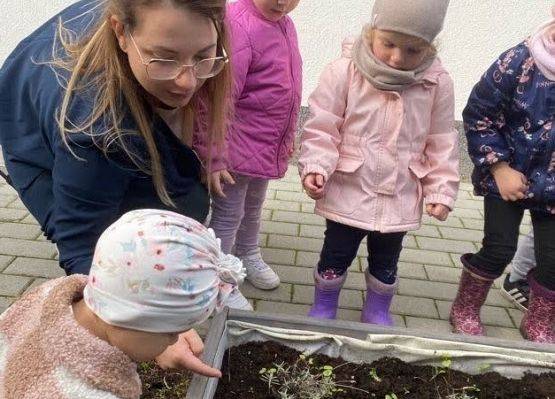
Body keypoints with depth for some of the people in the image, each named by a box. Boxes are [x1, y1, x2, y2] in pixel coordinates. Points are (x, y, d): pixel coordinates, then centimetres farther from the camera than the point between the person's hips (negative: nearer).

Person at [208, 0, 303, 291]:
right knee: (228, 216, 7)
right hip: (237, 147, -8)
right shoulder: (238, 24, -25)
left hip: (267, 147, 8)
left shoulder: (284, 24, 4)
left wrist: (287, 137, 20)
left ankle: (248, 256, 49)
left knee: (253, 207, 27)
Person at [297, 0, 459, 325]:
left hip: (400, 200, 2)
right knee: (336, 255, 15)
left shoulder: (438, 83, -7)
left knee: (386, 262, 20)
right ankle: (323, 308, 39)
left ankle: (378, 313, 44)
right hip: (348, 194, -2)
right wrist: (315, 167, -24)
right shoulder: (344, 71, -15)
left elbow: (441, 143, 1)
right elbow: (322, 128, -11)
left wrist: (441, 190, -1)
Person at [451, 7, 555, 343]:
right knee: (499, 249, -1)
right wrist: (500, 168, -12)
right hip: (508, 177, -3)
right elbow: (478, 115, -10)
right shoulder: (521, 61, -18)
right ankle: (465, 310, 25)